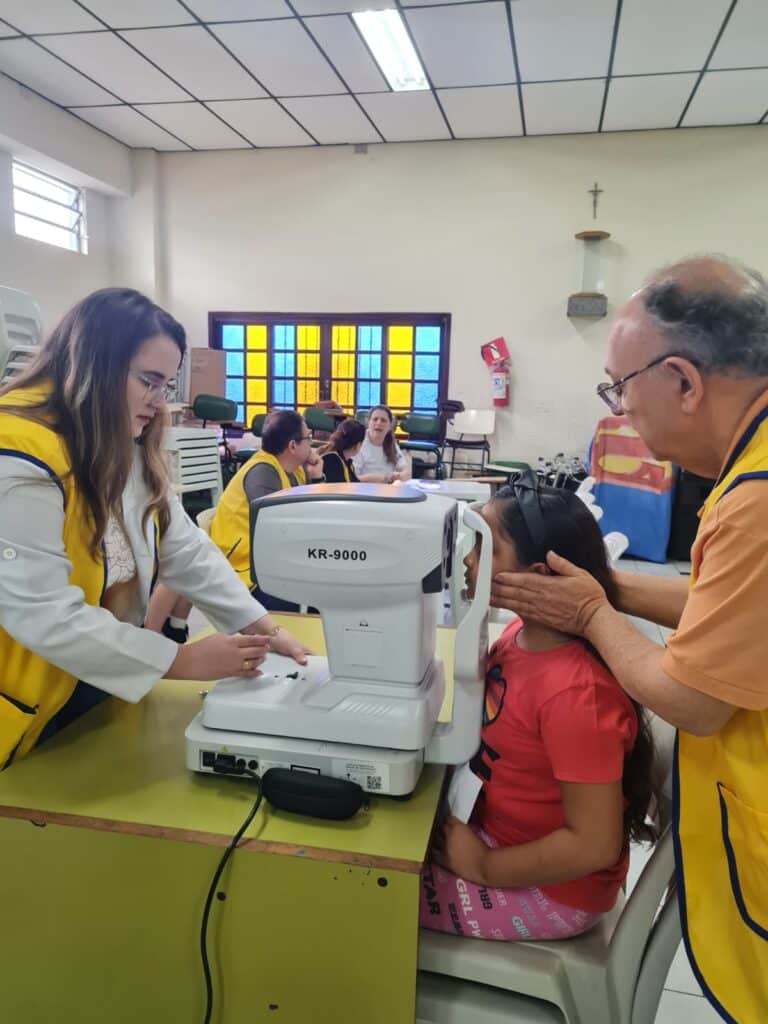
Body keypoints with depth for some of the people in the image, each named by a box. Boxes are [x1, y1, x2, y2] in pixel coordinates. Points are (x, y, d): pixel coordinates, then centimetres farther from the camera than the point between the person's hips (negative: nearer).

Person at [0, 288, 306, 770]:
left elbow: (186, 548, -2)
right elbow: (44, 617, -30)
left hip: (103, 687, 8)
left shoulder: (127, 449, 2)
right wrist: (184, 660, -26)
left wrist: (261, 626, -12)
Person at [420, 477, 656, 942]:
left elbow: (595, 846, -26)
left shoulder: (576, 692, -32)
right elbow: (496, 724, 8)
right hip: (500, 830, 7)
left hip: (548, 889, -7)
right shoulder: (524, 630, -8)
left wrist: (483, 867, -18)